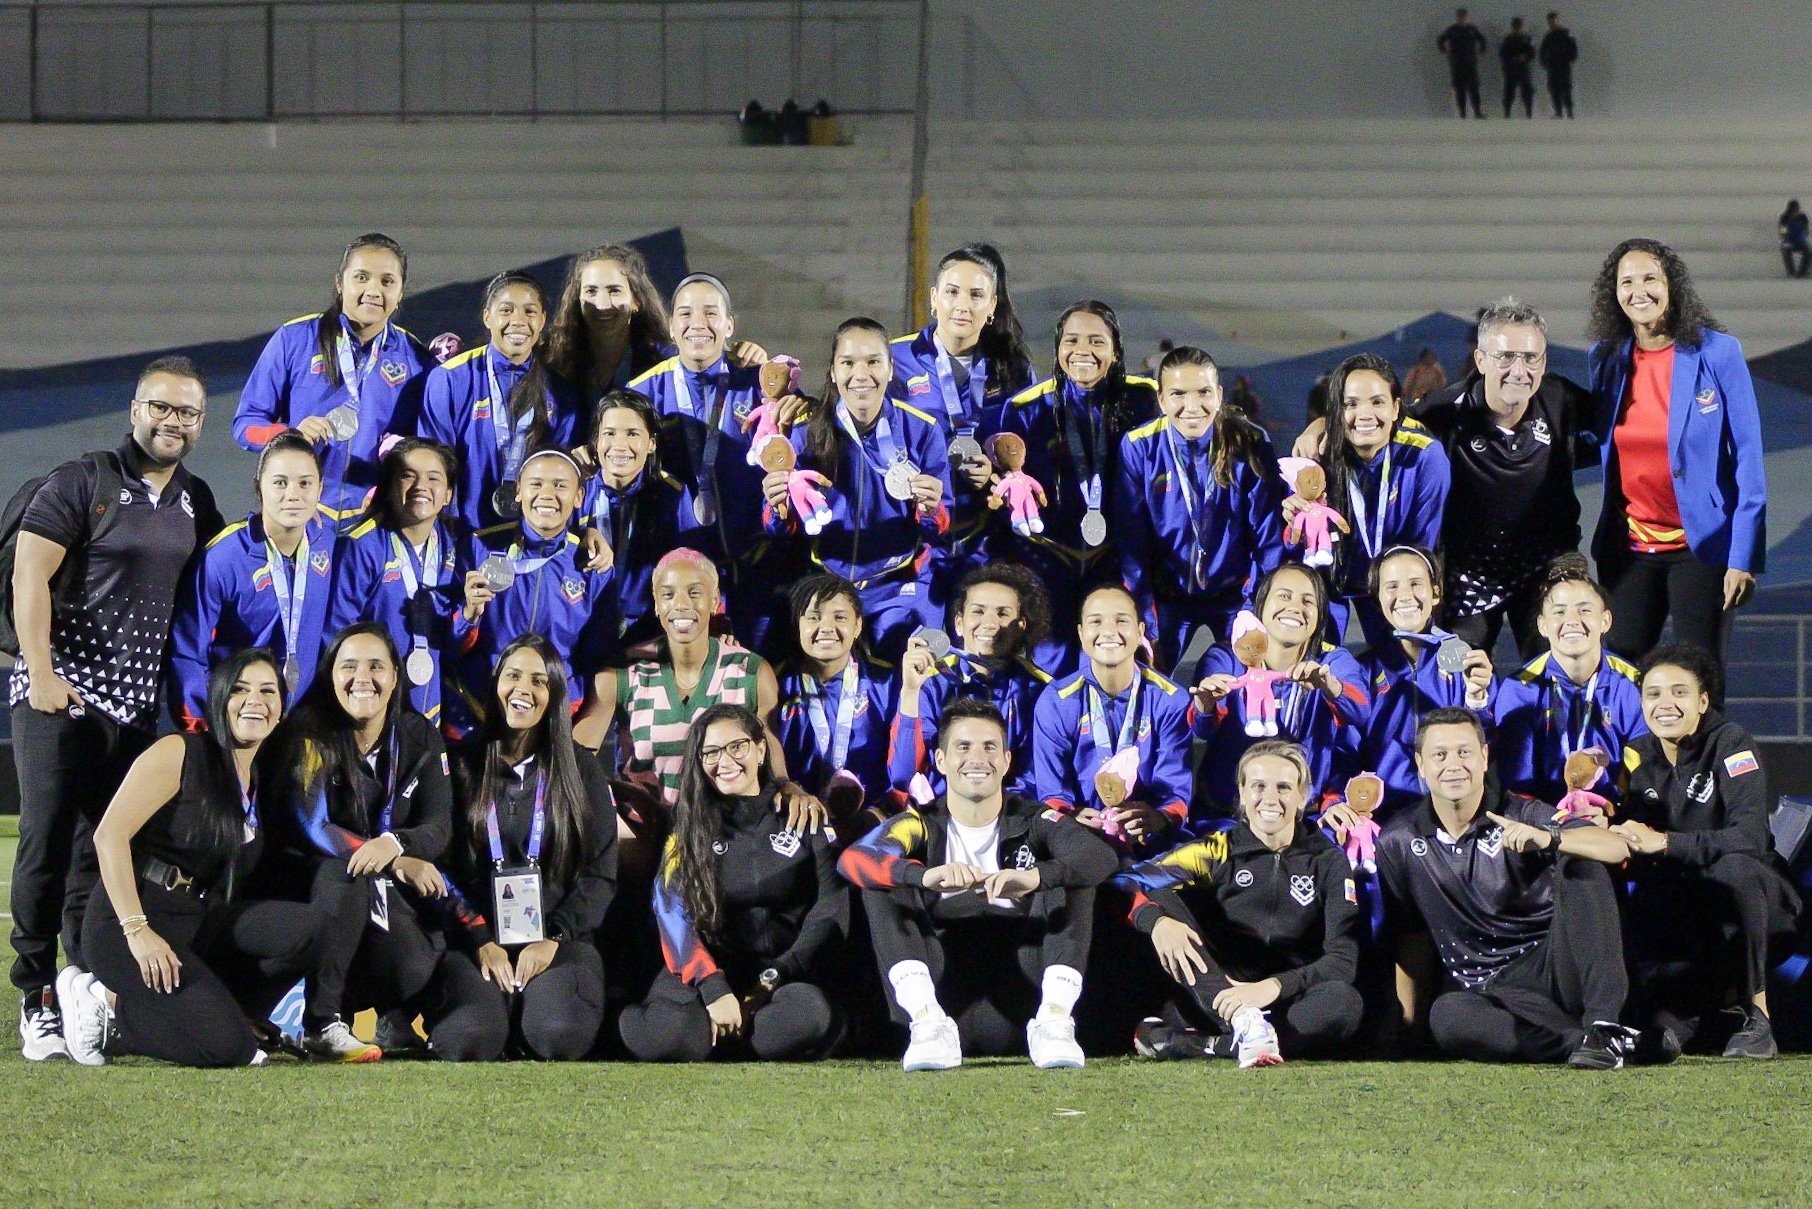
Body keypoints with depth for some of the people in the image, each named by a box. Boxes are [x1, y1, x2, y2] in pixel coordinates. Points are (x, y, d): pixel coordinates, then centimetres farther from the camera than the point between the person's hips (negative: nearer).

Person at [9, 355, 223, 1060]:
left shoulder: (196, 502, 14)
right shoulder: (81, 483, -3)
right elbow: (31, 577, -8)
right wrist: (41, 673, -15)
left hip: (140, 704, 5)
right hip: (60, 695, -5)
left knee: (107, 850, 4)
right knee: (48, 842, -5)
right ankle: (37, 996, -1)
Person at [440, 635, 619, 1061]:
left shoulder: (580, 770, 10)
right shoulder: (463, 764, 8)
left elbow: (600, 874, 5)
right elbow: (443, 867, 3)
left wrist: (554, 939, -9)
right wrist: (481, 942, -10)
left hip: (558, 940, 0)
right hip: (477, 937, 0)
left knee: (558, 1036, -29)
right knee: (469, 1037, -30)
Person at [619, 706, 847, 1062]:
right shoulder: (690, 826, 9)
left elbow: (831, 905, 2)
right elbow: (673, 913, -3)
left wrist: (777, 976, -11)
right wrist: (714, 989, -19)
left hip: (788, 972, 0)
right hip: (712, 967, 0)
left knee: (809, 1017, -38)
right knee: (651, 1032, -33)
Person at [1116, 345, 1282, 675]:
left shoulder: (1249, 443, -14)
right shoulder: (1139, 447, -14)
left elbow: (1269, 537, -8)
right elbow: (1130, 543, -9)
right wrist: (1143, 626, -13)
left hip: (1235, 593, 0)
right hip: (1168, 594, 0)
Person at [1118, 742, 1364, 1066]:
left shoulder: (1328, 862, 6)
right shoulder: (1217, 852, 6)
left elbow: (1344, 959, -7)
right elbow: (1127, 884, -7)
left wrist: (1273, 987, -25)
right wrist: (1158, 921, -30)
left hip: (1287, 1006, 0)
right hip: (1211, 1000, 0)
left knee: (1346, 1002, -33)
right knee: (1162, 898, -19)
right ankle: (1244, 1023, -40)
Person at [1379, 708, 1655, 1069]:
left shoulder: (1522, 816, -1)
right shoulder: (1398, 842, 7)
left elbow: (1618, 848, -16)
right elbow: (1409, 935, 16)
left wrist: (1548, 838, -34)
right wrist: (1409, 1023, 10)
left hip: (1552, 967, 0)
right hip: (1485, 993, 0)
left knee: (1580, 865, -23)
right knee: (1448, 1016, -35)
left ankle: (1604, 1028, -35)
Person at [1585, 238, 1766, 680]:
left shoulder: (1717, 353, -7)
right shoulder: (1607, 358, 6)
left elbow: (1748, 458, -7)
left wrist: (1744, 557, -11)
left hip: (1702, 545, -4)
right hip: (1627, 548, 4)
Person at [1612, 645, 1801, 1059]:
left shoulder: (1729, 742, -12)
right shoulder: (1638, 757, 2)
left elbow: (1751, 837, -26)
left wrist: (1664, 842, -31)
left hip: (1754, 899, -4)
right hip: (1678, 912, 4)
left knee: (1733, 868, -39)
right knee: (1667, 1024, -19)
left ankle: (1756, 1013, -23)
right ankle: (1721, 998, 19)